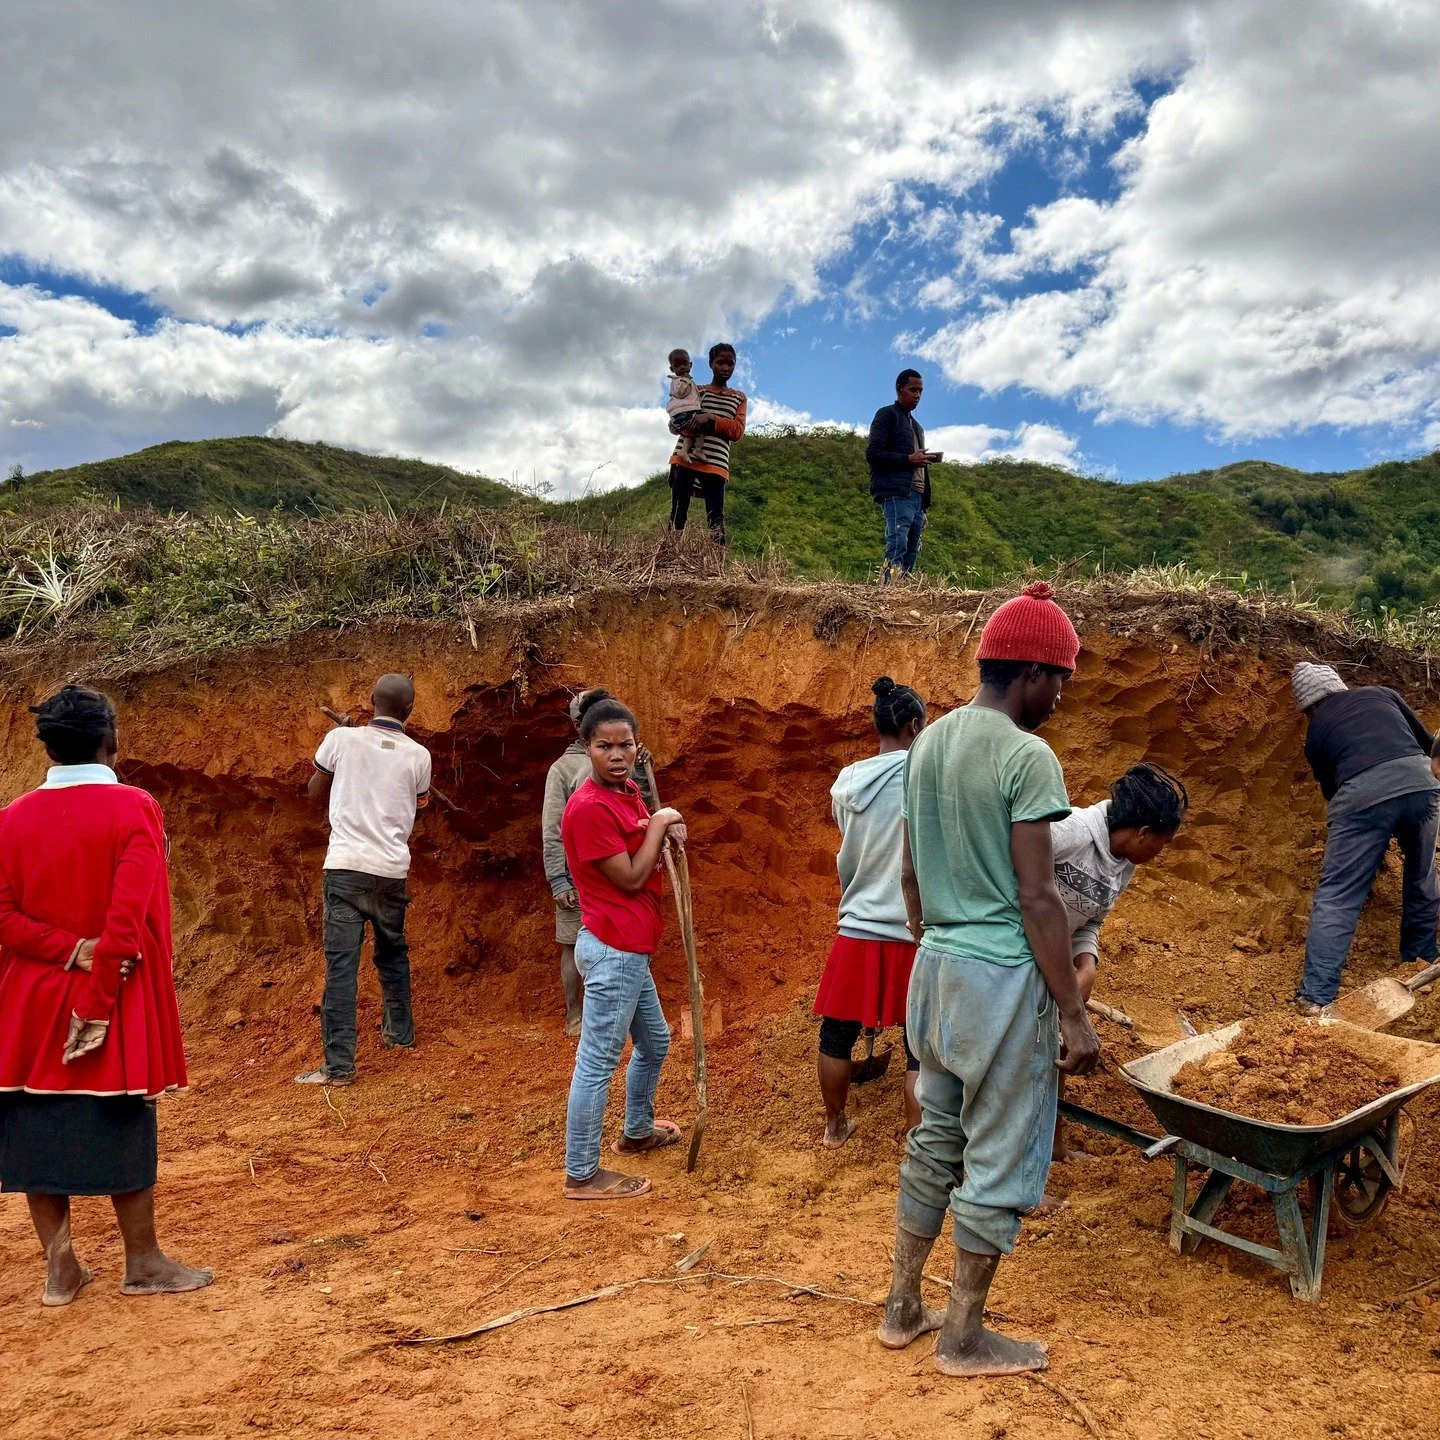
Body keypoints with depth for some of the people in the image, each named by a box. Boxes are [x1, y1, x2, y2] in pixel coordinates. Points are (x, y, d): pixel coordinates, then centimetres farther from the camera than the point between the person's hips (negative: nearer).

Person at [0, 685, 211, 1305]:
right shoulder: (134, 808, -12)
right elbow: (129, 915, -19)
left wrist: (72, 952, -10)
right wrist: (99, 994, -14)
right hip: (118, 997, -3)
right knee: (123, 1127, 7)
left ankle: (60, 1268, 19)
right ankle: (142, 1263, 17)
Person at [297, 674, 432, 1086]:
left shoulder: (342, 738, -2)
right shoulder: (418, 755, 1)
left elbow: (315, 792, 11)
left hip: (345, 866, -2)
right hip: (391, 870, 2)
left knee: (341, 963, -3)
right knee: (393, 953, 22)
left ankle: (339, 1064, -5)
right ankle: (399, 1031, 37)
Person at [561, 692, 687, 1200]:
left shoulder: (629, 792, 9)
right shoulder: (589, 807, -20)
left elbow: (646, 856, 18)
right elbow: (631, 879, -19)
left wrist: (668, 833, -2)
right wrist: (658, 825, -9)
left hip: (627, 949, 10)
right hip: (614, 950, -10)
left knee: (654, 1043, 25)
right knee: (598, 1061, -1)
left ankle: (638, 1131, 45)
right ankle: (581, 1175, 10)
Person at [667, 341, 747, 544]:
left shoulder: (739, 398, 17)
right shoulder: (696, 391, 15)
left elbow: (737, 431, 4)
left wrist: (712, 418, -12)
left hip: (716, 463, 1)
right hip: (685, 458, 0)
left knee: (716, 518, -7)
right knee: (678, 514, -6)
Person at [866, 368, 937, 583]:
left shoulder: (916, 425, 29)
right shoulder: (887, 414, 5)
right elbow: (872, 454, -7)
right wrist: (908, 459, -13)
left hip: (917, 495, 8)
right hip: (896, 493, -8)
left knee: (912, 552, 1)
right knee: (897, 546, -21)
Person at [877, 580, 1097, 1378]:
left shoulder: (927, 743, 8)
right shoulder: (1027, 757, -16)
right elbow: (1037, 897, -18)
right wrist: (1073, 1013, -12)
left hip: (936, 966, 8)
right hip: (1003, 975, -8)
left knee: (934, 1141, 20)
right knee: (998, 1161, 8)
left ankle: (902, 1306, 31)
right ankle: (964, 1335, 22)